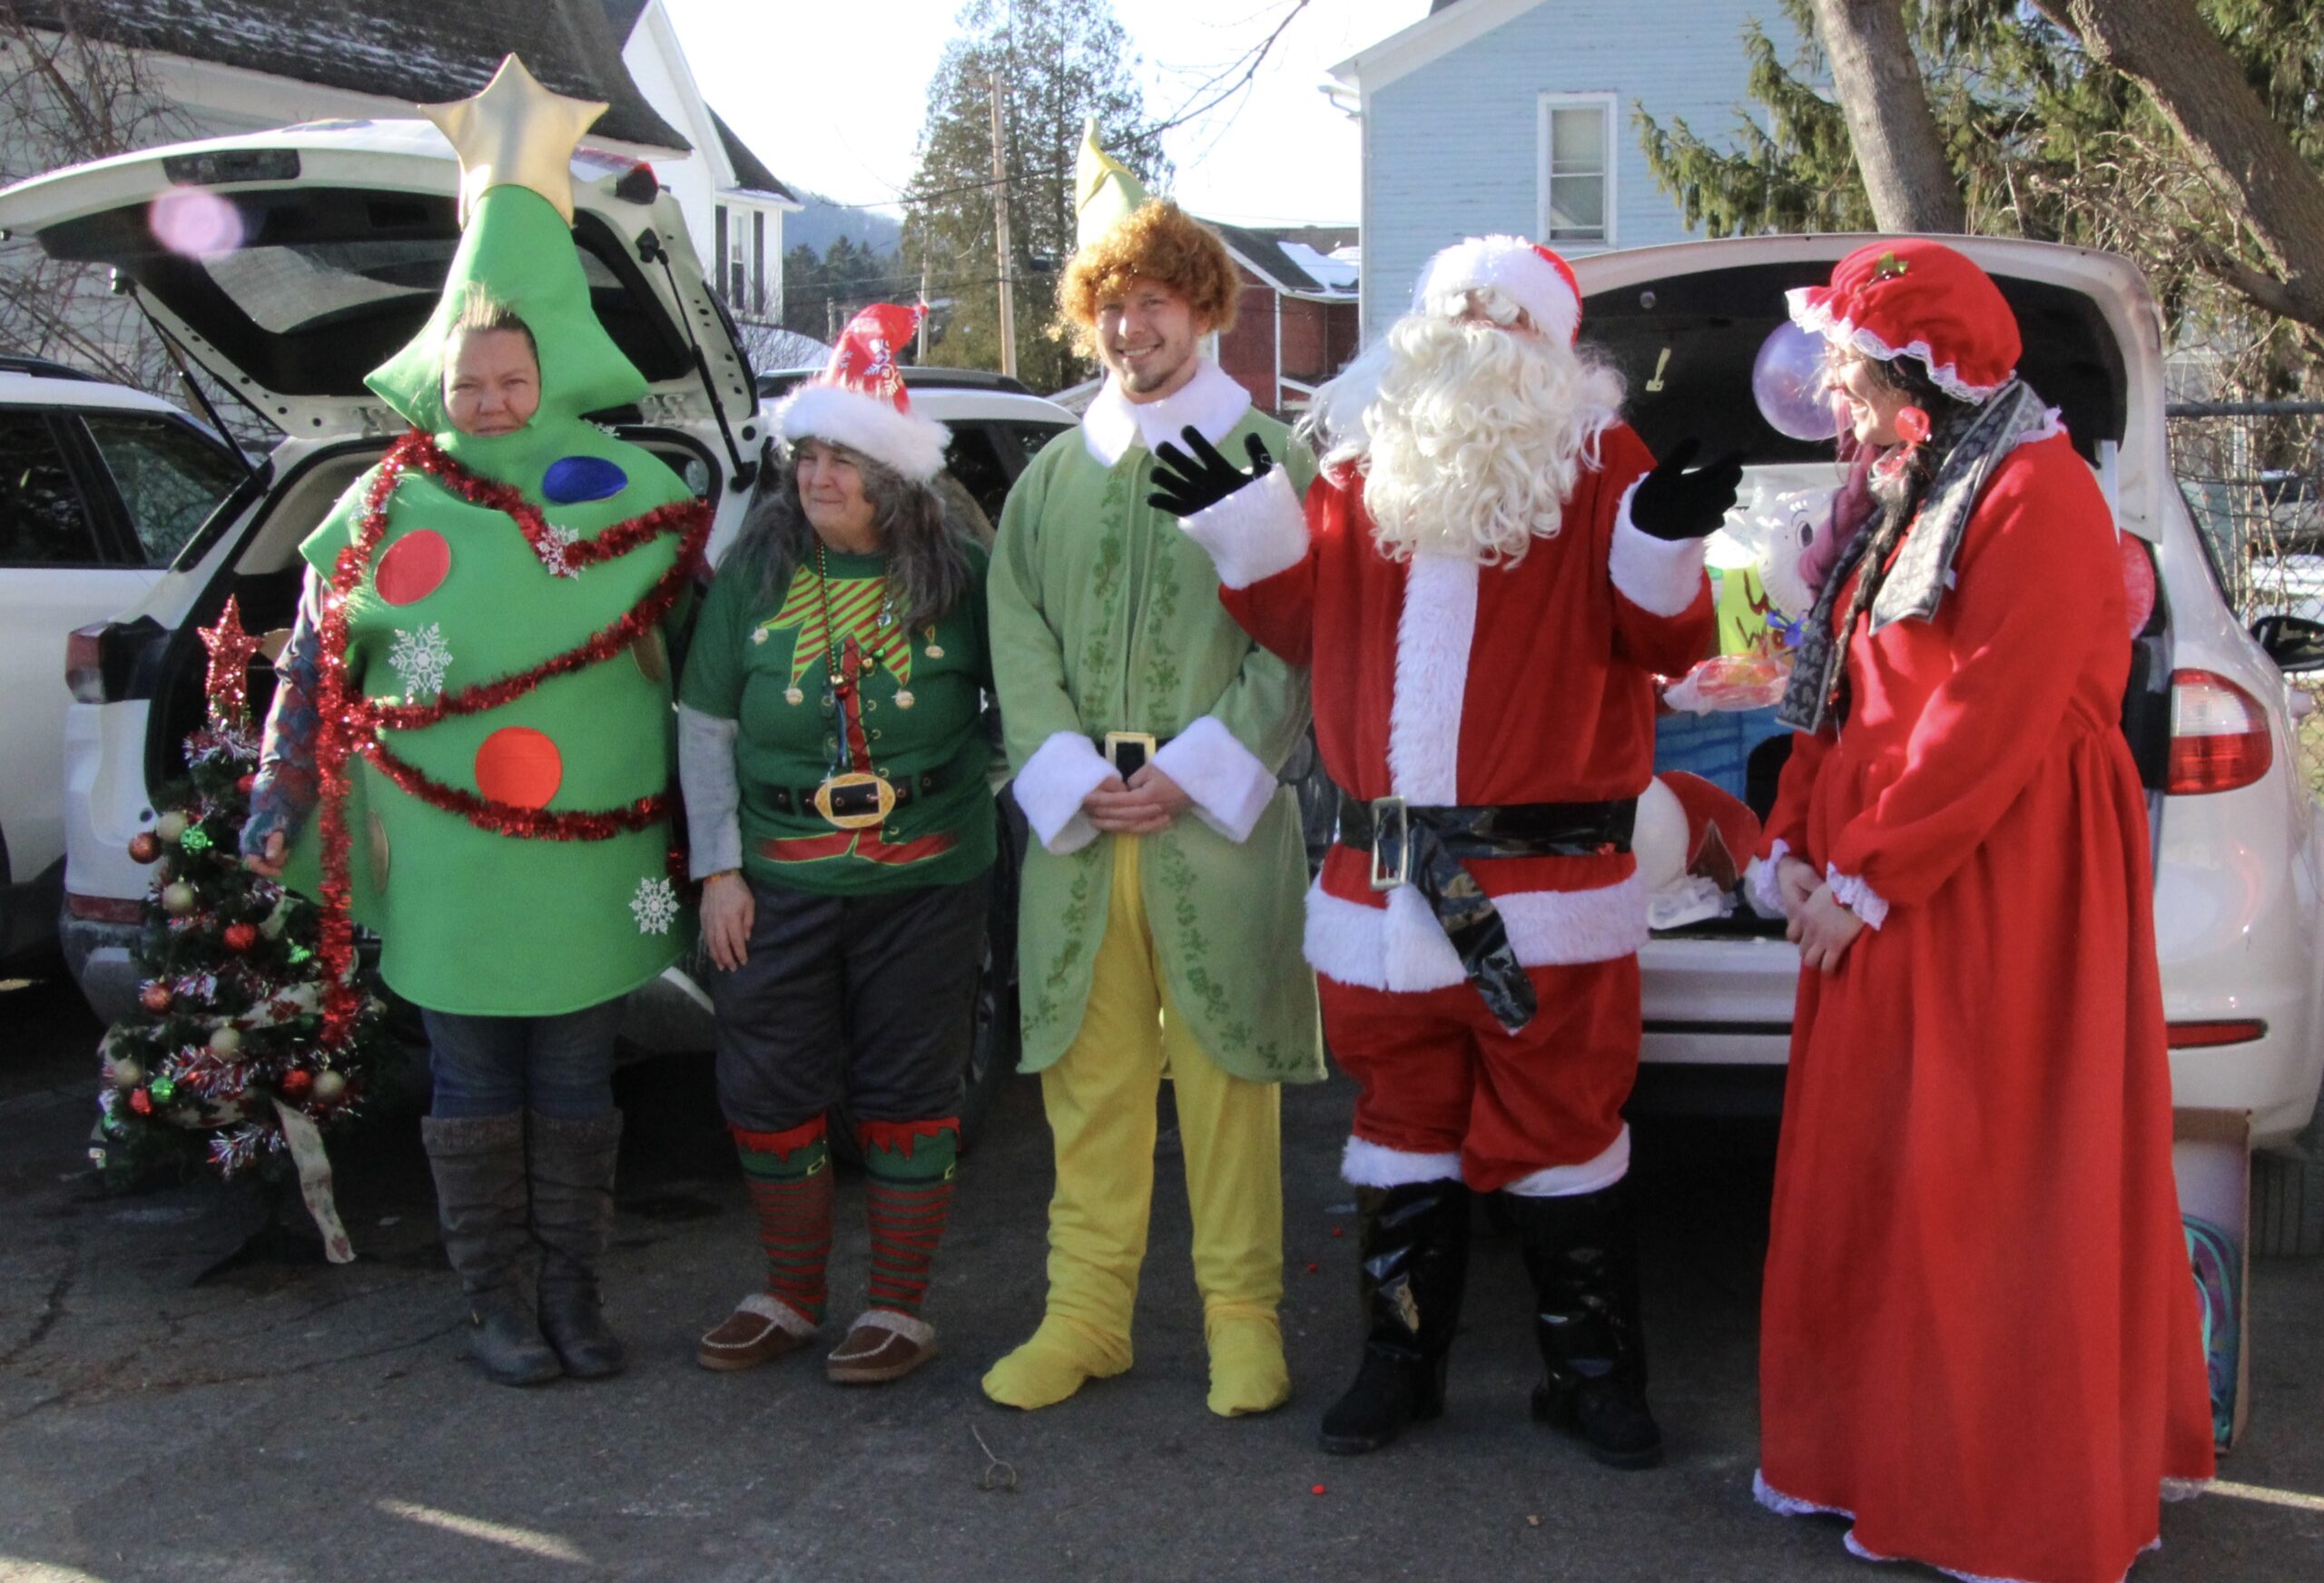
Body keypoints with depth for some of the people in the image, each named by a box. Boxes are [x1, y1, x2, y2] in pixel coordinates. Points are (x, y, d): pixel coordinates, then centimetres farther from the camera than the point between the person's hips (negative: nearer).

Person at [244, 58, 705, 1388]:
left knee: (577, 1089, 10)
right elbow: (314, 658, 9)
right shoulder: (390, 504, 4)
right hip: (452, 862, 0)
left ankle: (574, 1291, 22)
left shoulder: (625, 487, 2)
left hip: (593, 856, 0)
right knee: (476, 1093, 8)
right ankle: (497, 1303, 20)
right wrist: (280, 796, 4)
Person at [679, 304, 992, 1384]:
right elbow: (705, 728, 4)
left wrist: (961, 784, -2)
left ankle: (898, 1308, 20)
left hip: (925, 882, -2)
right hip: (780, 881, 2)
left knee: (907, 1092, 6)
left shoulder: (960, 576, -3)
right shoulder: (753, 573, 2)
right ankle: (789, 1294, 27)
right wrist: (718, 866, -1)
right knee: (770, 1090, 8)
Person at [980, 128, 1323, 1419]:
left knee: (1228, 1077, 1)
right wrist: (1073, 774, -6)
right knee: (1091, 1080, 6)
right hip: (1077, 828, 3)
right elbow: (1019, 636, 9)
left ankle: (1244, 1314, 12)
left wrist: (1193, 772, -11)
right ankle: (1086, 1314, 16)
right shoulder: (1056, 474, 15)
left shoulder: (1271, 461, 4)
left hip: (1220, 827, -3)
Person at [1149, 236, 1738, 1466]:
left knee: (1560, 1133, 4)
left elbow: (1663, 642, -3)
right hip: (1385, 880, 4)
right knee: (1403, 1128, 14)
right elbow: (1311, 624, 14)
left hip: (1549, 883, -3)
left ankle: (1592, 1373, 19)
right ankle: (1401, 1357, 27)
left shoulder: (1598, 465, 3)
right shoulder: (1362, 464, 12)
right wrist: (1249, 529, 2)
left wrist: (1665, 546, -22)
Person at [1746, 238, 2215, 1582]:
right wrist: (1797, 846, 5)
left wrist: (1860, 879, -16)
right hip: (1884, 901, 9)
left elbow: (1989, 722, -20)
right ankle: (1887, 1452, 25)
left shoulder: (2037, 499, -13)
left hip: (2004, 899, -9)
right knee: (1867, 1171, 12)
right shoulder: (1906, 506, 16)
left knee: (1997, 1191, -1)